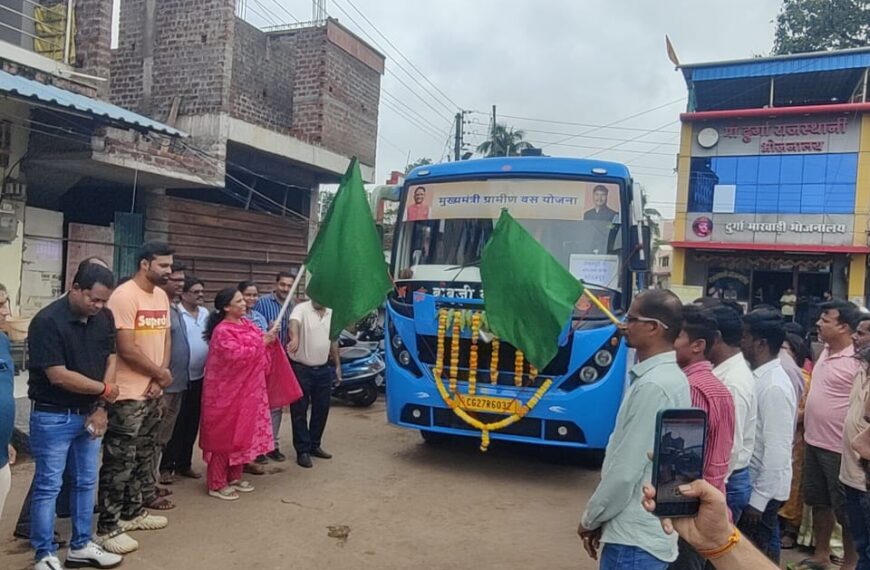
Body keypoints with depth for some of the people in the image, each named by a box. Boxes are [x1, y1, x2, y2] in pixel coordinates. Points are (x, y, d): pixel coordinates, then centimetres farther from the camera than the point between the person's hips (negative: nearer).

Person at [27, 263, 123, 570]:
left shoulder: (105, 318, 0)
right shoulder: (47, 321, -19)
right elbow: (59, 376, -21)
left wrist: (101, 407, -4)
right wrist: (104, 389, -11)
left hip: (90, 414, 6)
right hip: (53, 417, -6)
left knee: (86, 483, 14)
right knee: (48, 487, 4)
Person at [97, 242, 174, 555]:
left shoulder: (162, 296, 9)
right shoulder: (124, 296, -17)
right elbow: (127, 349, -20)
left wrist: (159, 379, -3)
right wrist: (161, 374, -7)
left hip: (153, 391, 8)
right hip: (128, 394, -8)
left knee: (144, 456, 17)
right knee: (120, 461, 0)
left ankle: (135, 511, 32)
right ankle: (108, 527, 11)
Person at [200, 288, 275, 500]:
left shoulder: (247, 324, 8)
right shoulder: (222, 331, -19)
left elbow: (260, 341, 18)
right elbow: (236, 355, -29)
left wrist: (269, 336, -3)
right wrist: (261, 343, -21)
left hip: (247, 389, 9)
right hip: (226, 391, -9)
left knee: (242, 431, 15)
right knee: (223, 435, -1)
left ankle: (234, 477, 27)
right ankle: (217, 484, 9)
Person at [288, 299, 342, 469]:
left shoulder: (331, 314, 8)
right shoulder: (301, 309, -12)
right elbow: (294, 323, -34)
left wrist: (338, 365, 17)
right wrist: (295, 338, -56)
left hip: (323, 369, 6)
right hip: (301, 369, -6)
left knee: (321, 409, 13)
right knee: (299, 412, 2)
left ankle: (314, 445, 28)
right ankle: (302, 451, 12)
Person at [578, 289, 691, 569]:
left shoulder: (652, 385, -23)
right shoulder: (671, 377, 8)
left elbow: (626, 470, -22)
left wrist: (591, 518, -7)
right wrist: (601, 517, 15)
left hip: (635, 537, -9)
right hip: (651, 530, 9)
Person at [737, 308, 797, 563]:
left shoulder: (775, 386, -24)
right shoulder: (757, 375, 3)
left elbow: (777, 450, -24)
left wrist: (758, 499, -20)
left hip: (763, 488, -8)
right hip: (751, 480, 8)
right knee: (757, 549, 21)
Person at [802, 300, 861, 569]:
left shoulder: (858, 362, -19)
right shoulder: (825, 352, 6)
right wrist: (804, 421, 17)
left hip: (840, 447, -8)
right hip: (814, 442, 8)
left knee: (845, 509, 8)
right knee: (819, 502, 19)